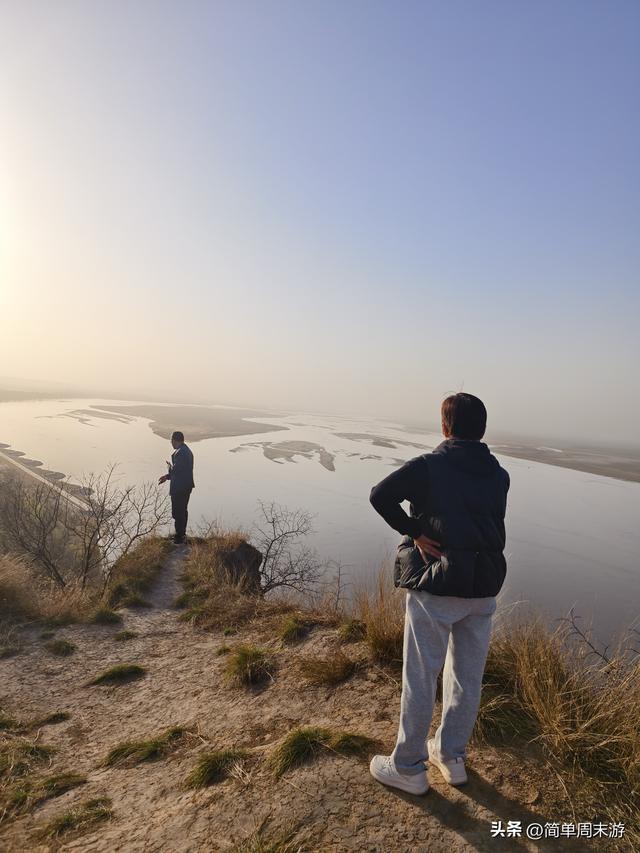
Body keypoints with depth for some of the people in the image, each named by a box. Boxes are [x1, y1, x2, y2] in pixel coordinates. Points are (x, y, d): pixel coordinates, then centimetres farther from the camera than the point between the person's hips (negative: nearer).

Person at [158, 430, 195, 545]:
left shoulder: (179, 452, -21)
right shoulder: (187, 450, 13)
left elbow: (175, 469, -22)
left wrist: (169, 465, 0)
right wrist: (167, 476, 16)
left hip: (179, 488, -11)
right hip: (187, 486, 11)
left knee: (177, 513, -2)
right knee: (183, 511, 20)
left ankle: (179, 538, 4)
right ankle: (182, 534, 31)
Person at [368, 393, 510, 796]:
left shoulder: (428, 466, -11)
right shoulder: (499, 475, 4)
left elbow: (380, 495, -22)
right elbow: (493, 526, 12)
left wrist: (413, 531, -10)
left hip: (437, 587, -5)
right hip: (484, 588, 5)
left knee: (420, 679, 10)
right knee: (467, 678, 19)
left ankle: (408, 768, 25)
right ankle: (452, 757, 37)